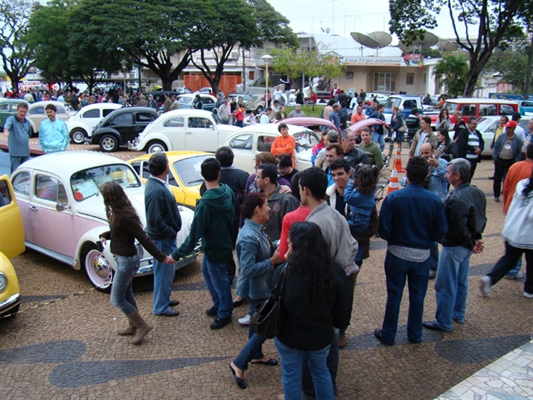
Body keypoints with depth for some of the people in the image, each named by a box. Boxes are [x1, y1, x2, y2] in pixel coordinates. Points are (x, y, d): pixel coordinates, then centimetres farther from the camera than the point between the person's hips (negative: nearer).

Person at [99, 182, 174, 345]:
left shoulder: (125, 217, -26)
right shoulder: (117, 213, 1)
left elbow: (143, 239, -25)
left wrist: (161, 257, -24)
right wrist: (104, 235, -3)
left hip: (126, 261, -10)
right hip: (123, 258, 10)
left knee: (116, 299, 2)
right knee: (126, 294, 22)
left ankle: (142, 325, 14)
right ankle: (133, 326, 37)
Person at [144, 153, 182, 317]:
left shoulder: (157, 183, 4)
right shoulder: (156, 190, -28)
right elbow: (155, 220, -29)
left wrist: (172, 232, 13)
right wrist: (172, 233, -18)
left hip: (165, 236, 10)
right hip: (162, 238, -10)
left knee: (166, 271, 22)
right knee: (164, 271, 4)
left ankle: (163, 299, 38)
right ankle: (160, 307, 19)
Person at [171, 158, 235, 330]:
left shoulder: (205, 204, -30)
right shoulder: (228, 192, -10)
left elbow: (195, 234, -28)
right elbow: (234, 215, 3)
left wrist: (177, 255, -20)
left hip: (216, 249, -8)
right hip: (226, 242, 8)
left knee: (219, 281, 12)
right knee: (206, 271, 27)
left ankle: (224, 314, 33)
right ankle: (218, 304, 44)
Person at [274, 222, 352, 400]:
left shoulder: (285, 272, -26)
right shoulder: (334, 271, -19)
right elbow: (343, 307, -10)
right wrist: (334, 324, 11)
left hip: (289, 335, -2)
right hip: (321, 335, 2)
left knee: (291, 375, 22)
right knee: (321, 371, 29)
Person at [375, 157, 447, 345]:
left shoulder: (393, 198, -18)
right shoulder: (435, 201, -13)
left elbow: (383, 230, -16)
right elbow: (440, 232, -7)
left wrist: (394, 239, 5)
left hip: (397, 254, -1)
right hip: (422, 255, 2)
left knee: (394, 295, 12)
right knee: (417, 296, 18)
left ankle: (388, 335, 25)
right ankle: (415, 334, 33)